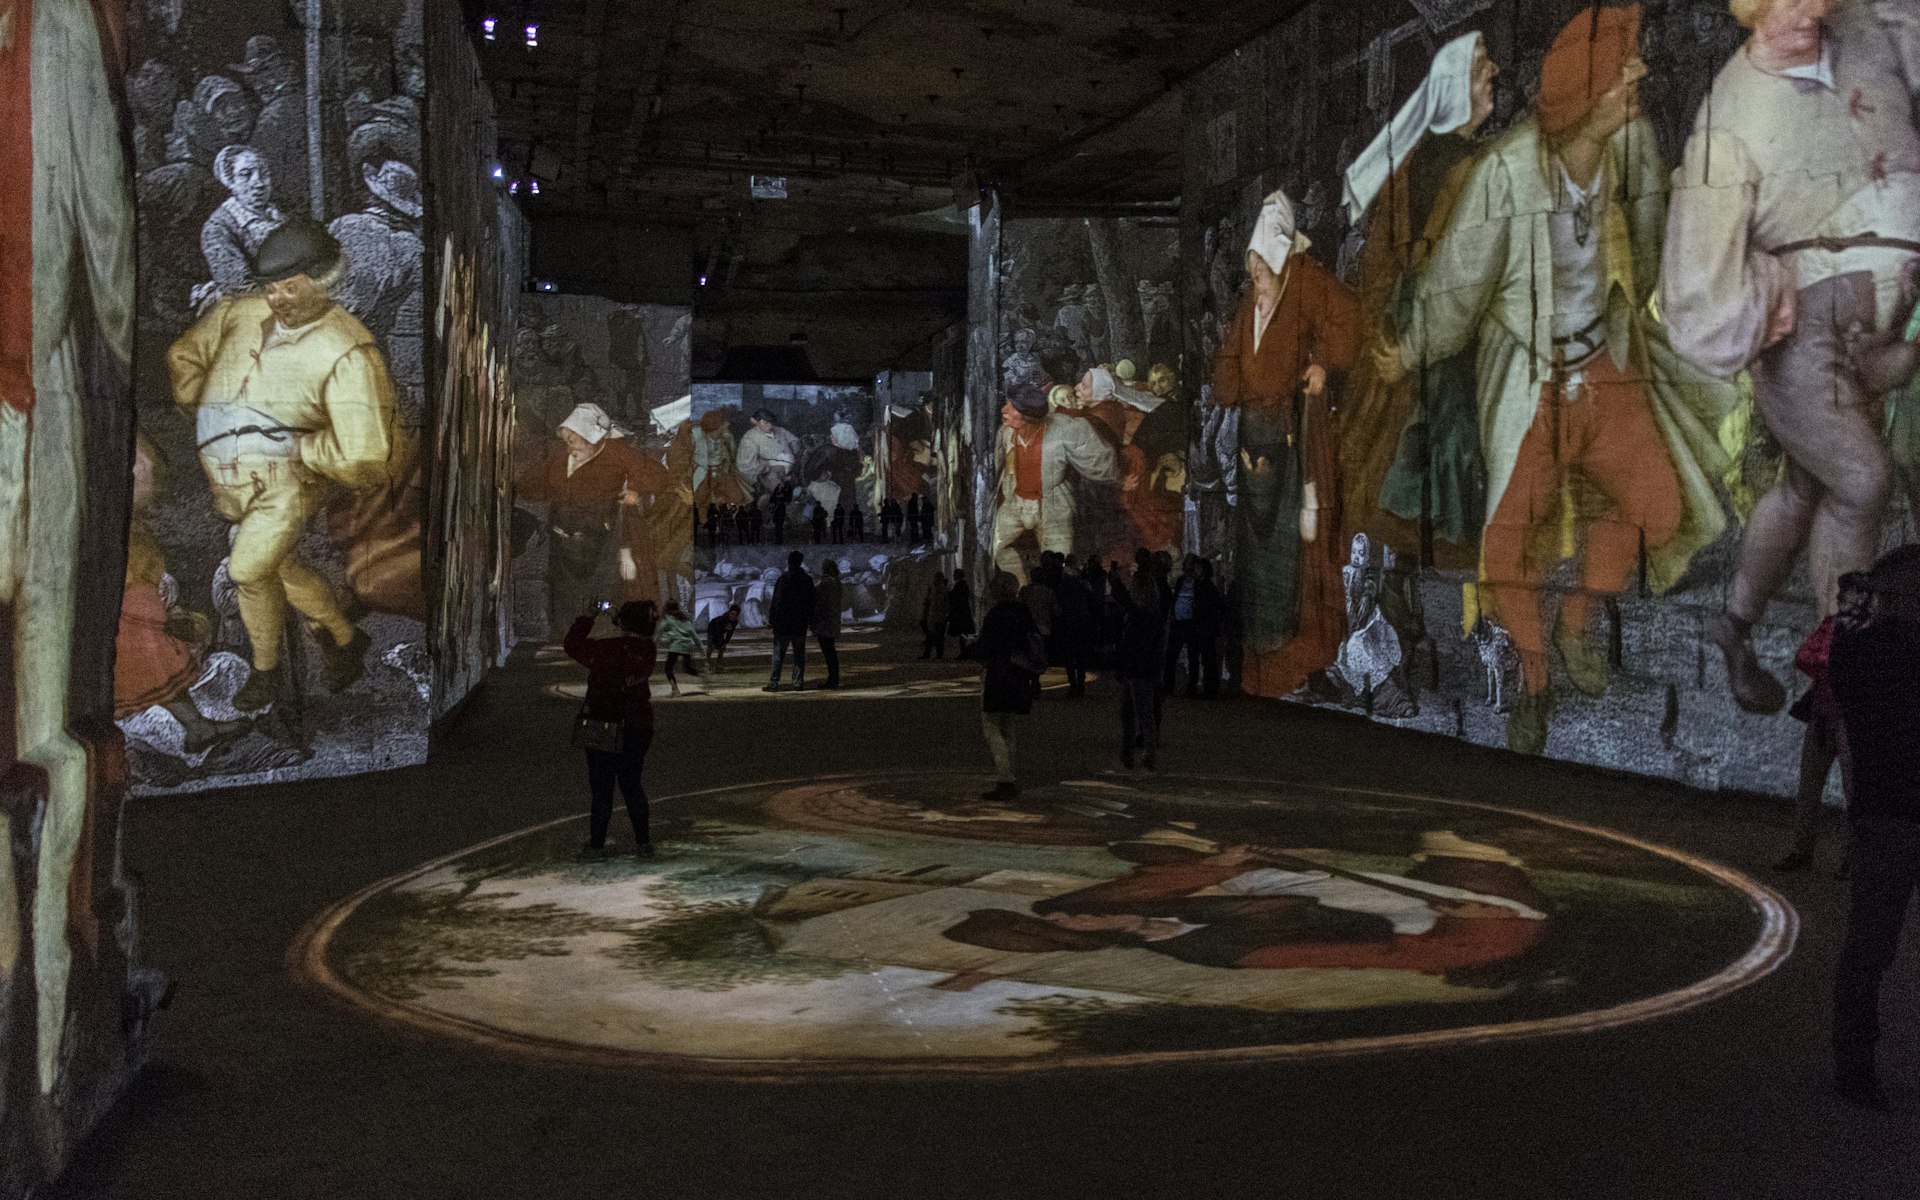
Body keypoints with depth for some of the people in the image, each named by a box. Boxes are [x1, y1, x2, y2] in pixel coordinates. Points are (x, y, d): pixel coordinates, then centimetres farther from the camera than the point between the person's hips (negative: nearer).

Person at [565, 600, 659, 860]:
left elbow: (573, 645, -8)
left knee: (602, 789, 4)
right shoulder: (647, 650, -6)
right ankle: (643, 844, 18)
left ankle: (596, 846, 10)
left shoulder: (607, 650, -21)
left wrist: (587, 618, 3)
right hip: (639, 728, 5)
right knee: (632, 785, 16)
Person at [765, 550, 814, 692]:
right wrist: (810, 620, 18)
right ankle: (798, 681, 6)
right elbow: (811, 603, 11)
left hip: (783, 623, -4)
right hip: (801, 624, 4)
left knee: (778, 654, -2)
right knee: (799, 654, 9)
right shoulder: (807, 580, 5)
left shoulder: (783, 579, -9)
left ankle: (774, 682, -5)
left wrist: (771, 620, -4)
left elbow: (776, 602, -9)